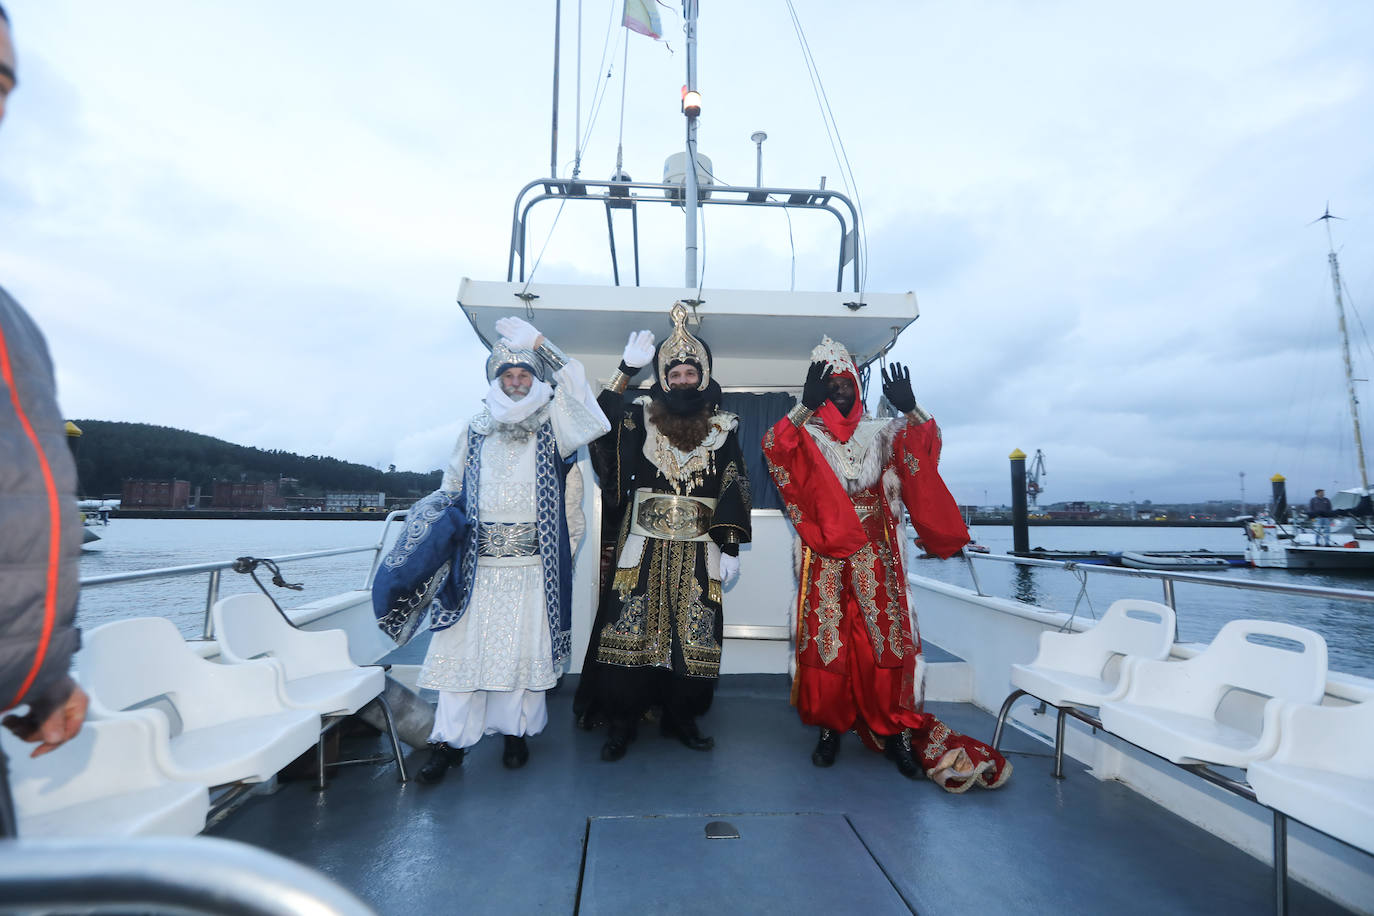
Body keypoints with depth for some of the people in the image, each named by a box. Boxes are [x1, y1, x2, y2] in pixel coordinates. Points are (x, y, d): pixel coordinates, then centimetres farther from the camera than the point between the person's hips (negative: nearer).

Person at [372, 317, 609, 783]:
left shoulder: (552, 426, 5)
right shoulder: (476, 430, 12)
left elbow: (574, 384, -12)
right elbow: (451, 491, 15)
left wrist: (538, 343, -10)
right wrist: (433, 531, 3)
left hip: (531, 564, -1)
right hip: (477, 563, 2)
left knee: (524, 649, 5)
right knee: (464, 645, 2)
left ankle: (517, 731, 21)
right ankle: (450, 740, 13)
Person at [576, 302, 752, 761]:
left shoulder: (722, 428, 7)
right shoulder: (641, 416, 7)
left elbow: (735, 491, 4)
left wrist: (730, 547, -2)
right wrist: (627, 370, -13)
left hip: (698, 550, 1)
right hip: (643, 545, -1)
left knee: (694, 633, 5)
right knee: (629, 628, -1)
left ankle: (681, 716, 22)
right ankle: (622, 719, 14)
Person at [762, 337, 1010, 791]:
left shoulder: (879, 432, 10)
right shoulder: (805, 436, 5)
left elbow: (926, 444, -3)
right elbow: (773, 447, -15)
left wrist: (909, 408, -20)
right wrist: (806, 406, -25)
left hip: (875, 554, 1)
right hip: (827, 556, -1)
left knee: (884, 637, 0)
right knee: (827, 639, 0)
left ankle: (893, 729, 13)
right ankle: (830, 726, 14)